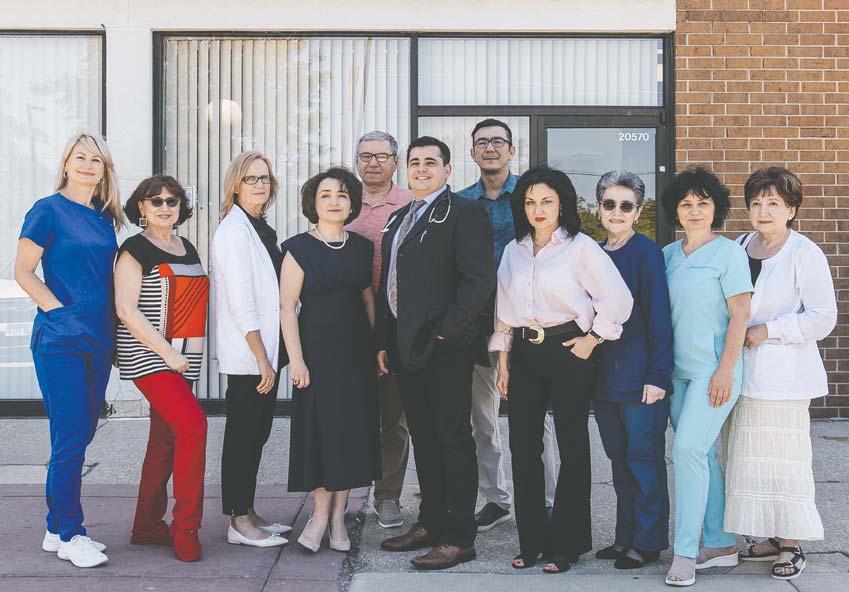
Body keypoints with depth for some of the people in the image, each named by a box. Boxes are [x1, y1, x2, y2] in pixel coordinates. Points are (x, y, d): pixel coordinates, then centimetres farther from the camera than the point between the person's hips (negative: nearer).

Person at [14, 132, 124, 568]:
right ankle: (68, 535, 6)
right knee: (70, 438, -6)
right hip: (60, 340, -7)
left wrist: (109, 323, 11)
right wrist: (60, 311, -12)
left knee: (82, 434, 10)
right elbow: (23, 272, -6)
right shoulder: (48, 210, -4)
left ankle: (59, 529, 21)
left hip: (98, 339, 7)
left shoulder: (104, 219, 14)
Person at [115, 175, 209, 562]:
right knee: (193, 424, -20)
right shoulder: (135, 250, -4)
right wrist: (167, 353, -16)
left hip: (183, 359, 7)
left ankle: (148, 526, 19)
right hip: (148, 356, -7)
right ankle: (186, 528, -12)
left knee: (166, 438, 8)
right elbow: (126, 310, -12)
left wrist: (191, 355, 12)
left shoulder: (188, 249, 17)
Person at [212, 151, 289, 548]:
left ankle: (248, 514, 24)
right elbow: (241, 303, -18)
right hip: (247, 354, -9)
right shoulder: (234, 230, -13)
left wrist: (270, 356, 12)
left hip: (265, 351, 9)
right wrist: (262, 358, -18)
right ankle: (239, 523, 9)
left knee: (256, 433, 14)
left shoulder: (262, 229, 14)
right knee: (244, 435, 0)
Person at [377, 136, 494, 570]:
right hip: (407, 347, 8)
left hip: (445, 347, -8)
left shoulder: (463, 212, -6)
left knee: (453, 439, -2)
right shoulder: (399, 219, 19)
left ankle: (459, 538, 5)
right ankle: (431, 523, 26)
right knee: (423, 439, 14)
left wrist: (445, 332, -16)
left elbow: (479, 280, -16)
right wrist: (384, 342, 15)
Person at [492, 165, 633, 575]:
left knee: (572, 448, 3)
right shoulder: (514, 250, 11)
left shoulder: (580, 247, -6)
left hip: (567, 352, -5)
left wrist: (593, 338, -8)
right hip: (523, 354, 5)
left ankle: (567, 544, 14)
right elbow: (504, 309, 14)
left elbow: (618, 298, -10)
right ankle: (531, 541, 17)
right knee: (523, 448, 5)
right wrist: (503, 361, 11)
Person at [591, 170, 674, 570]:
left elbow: (659, 316, -12)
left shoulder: (646, 252, -8)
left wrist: (658, 375, -17)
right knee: (619, 457, 13)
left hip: (639, 372, -7)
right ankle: (626, 536, 23)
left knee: (644, 457, 1)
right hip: (604, 373, 7)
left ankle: (648, 542, 11)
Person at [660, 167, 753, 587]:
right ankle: (720, 545, 20)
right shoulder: (668, 255, 11)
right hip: (677, 370, 6)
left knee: (688, 449, -14)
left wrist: (725, 371, -15)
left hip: (713, 371, -6)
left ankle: (685, 552, -9)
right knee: (703, 455, 10)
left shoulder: (728, 252, -5)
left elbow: (740, 314, -10)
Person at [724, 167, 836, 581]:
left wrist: (768, 330, -14)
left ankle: (791, 545, 7)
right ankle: (773, 537, 19)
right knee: (750, 457, 8)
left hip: (783, 375, -6)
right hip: (743, 373, 6)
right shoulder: (740, 248, 12)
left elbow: (823, 317, -11)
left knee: (783, 458, -4)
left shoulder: (805, 255, -7)